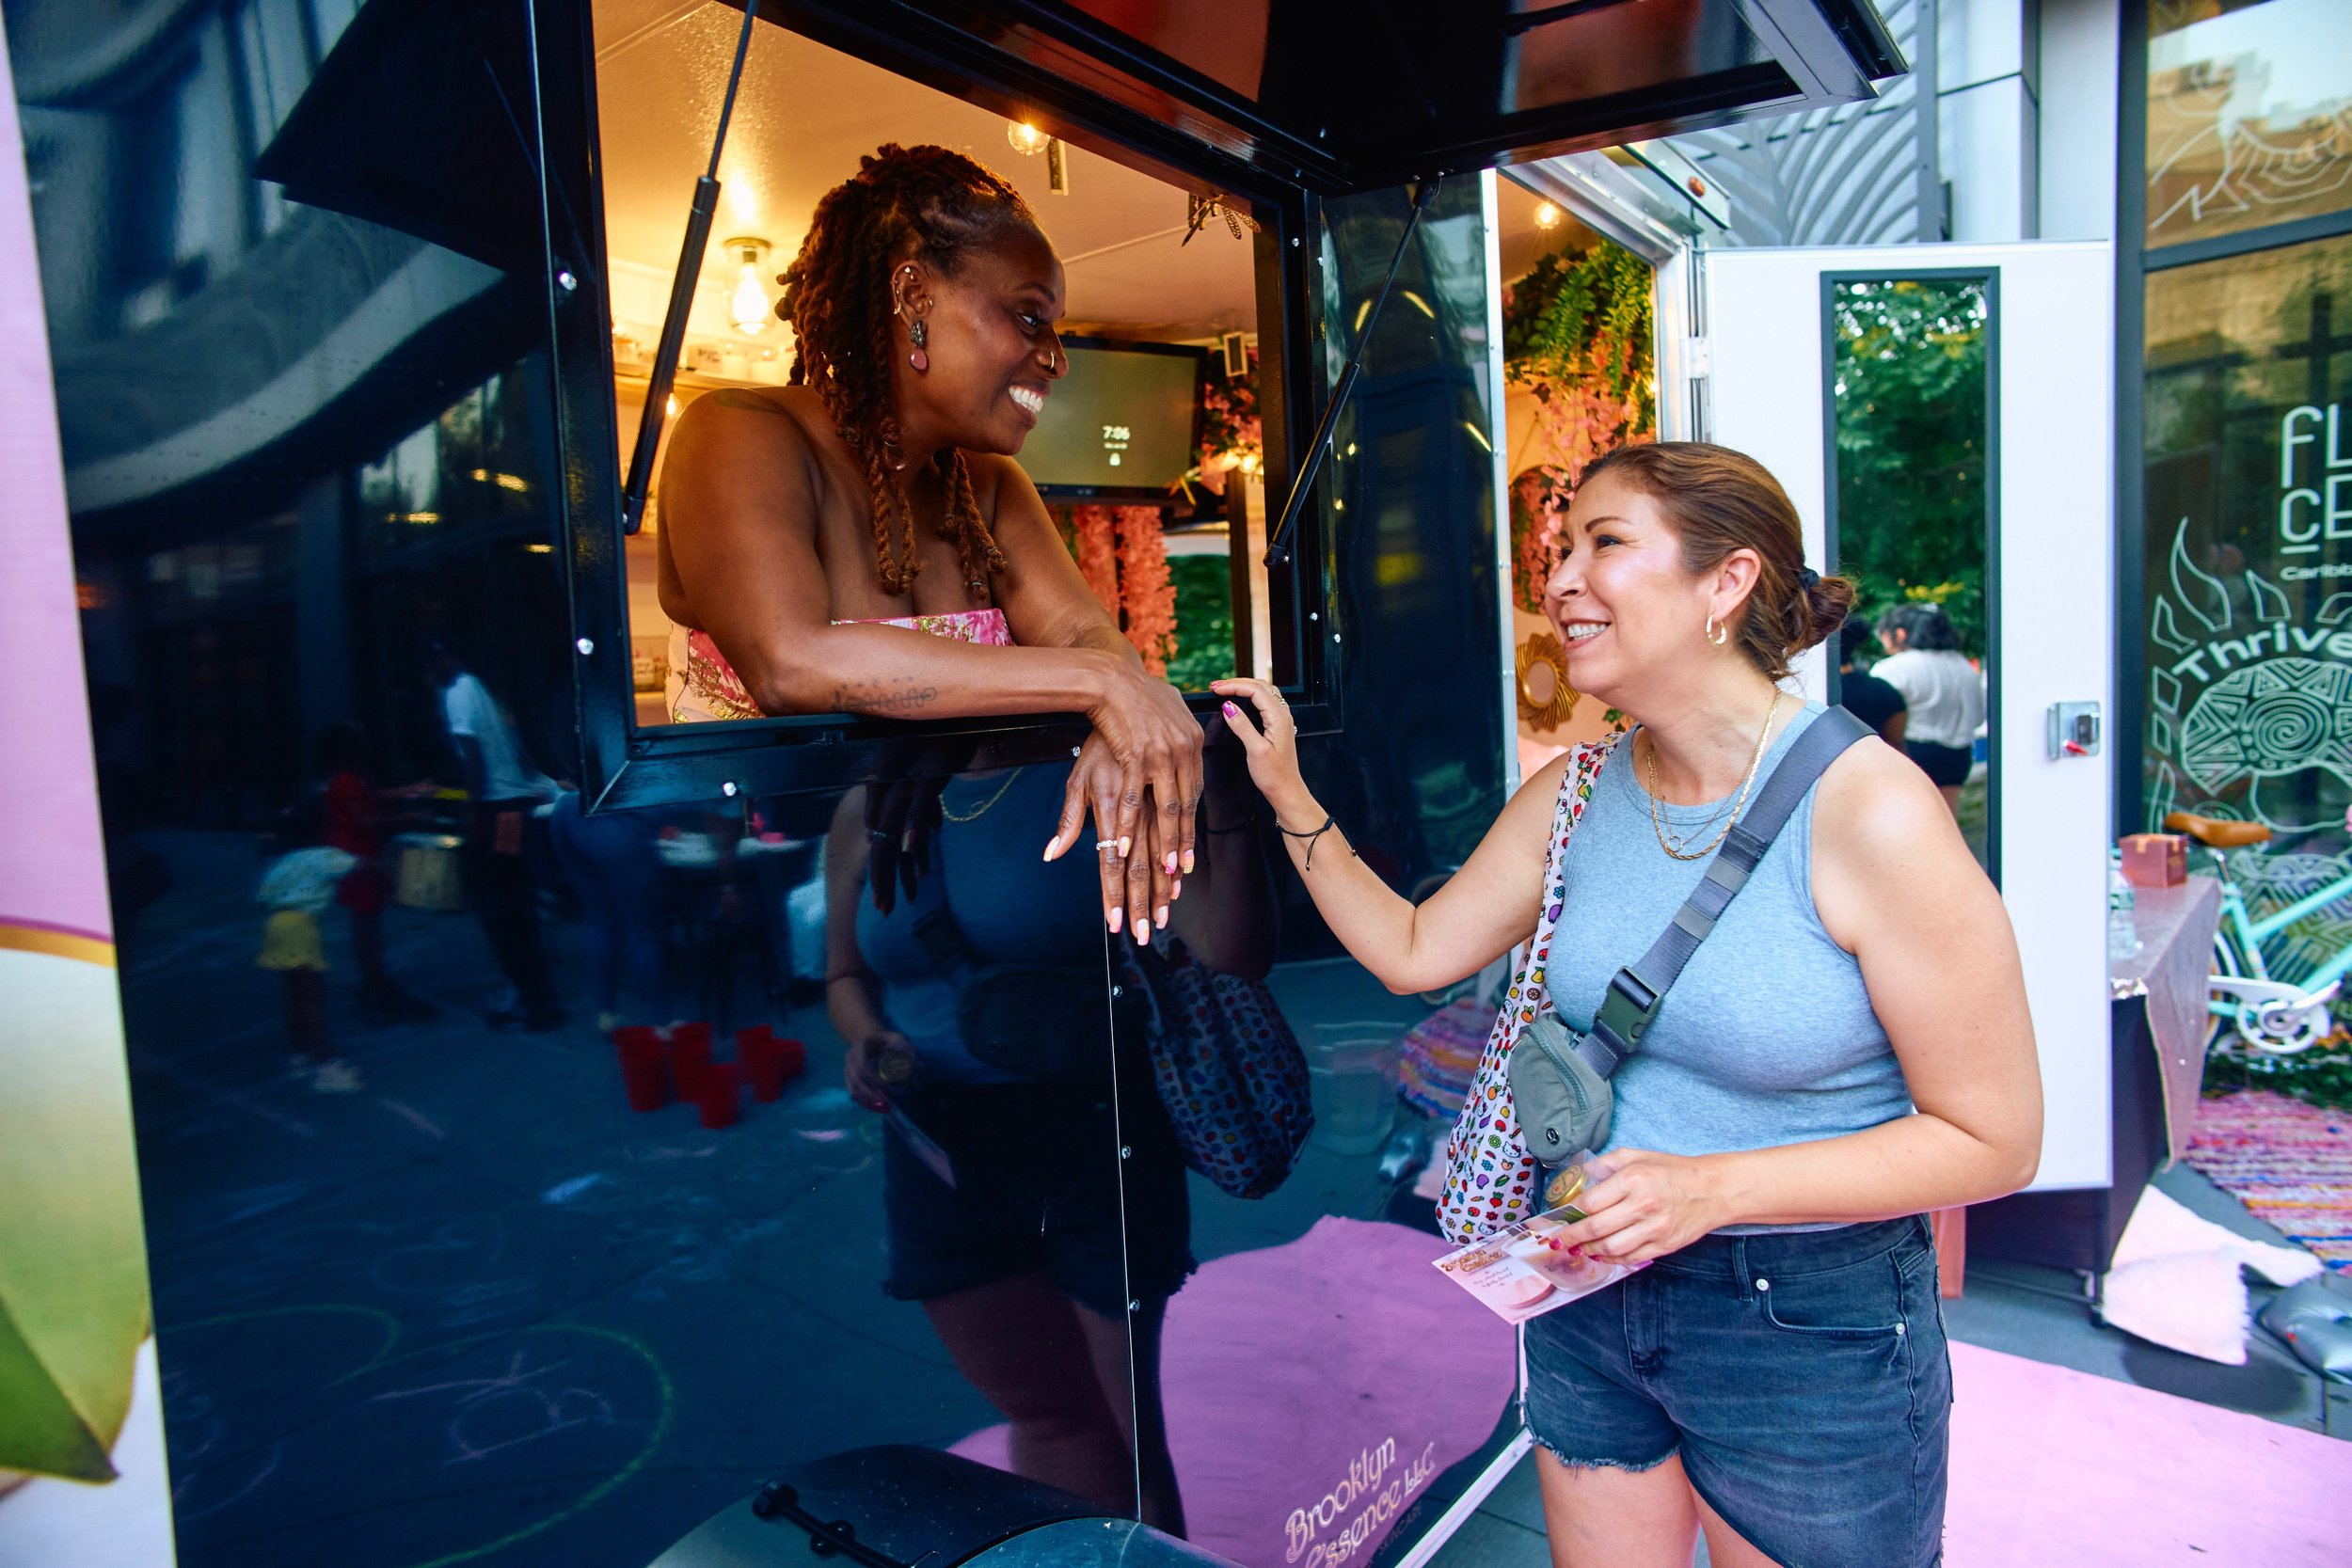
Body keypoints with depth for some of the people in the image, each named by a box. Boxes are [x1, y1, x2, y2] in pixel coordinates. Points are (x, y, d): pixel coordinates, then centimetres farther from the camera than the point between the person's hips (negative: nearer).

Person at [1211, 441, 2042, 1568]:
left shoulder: (1867, 812, -21)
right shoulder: (1575, 796, -3)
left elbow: (1992, 1140, -16)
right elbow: (1412, 950, 7)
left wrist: (1713, 1188, -25)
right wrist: (1288, 794, 0)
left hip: (1809, 1319, -5)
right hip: (1589, 1293, 5)